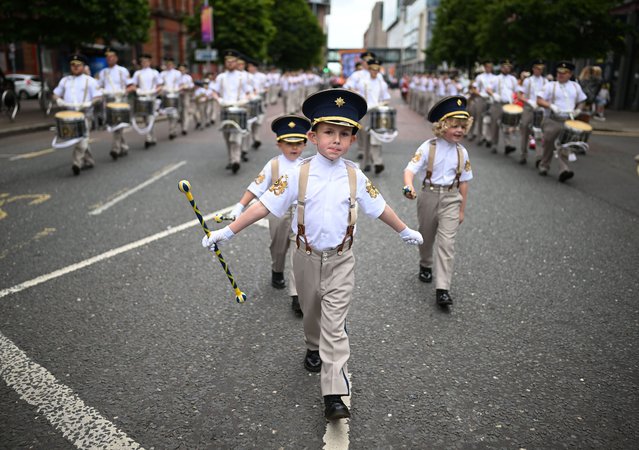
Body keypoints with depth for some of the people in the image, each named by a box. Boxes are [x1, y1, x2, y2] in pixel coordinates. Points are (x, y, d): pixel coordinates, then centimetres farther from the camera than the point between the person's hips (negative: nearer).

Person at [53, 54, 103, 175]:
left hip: (84, 113, -5)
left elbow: (98, 97, -3)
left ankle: (77, 162, -24)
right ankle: (88, 161, 20)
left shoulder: (89, 80, 4)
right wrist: (59, 100, -1)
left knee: (82, 137, -16)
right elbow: (56, 94, 22)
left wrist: (89, 103, -20)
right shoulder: (65, 80, 18)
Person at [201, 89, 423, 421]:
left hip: (341, 259, 0)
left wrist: (405, 231, 20)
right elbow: (264, 206, -12)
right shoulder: (299, 175, -11)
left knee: (334, 324, -4)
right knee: (311, 311, 21)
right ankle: (314, 349, 52)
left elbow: (379, 208, 8)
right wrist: (227, 232, -15)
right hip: (308, 257, 1)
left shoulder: (355, 176, -6)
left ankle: (334, 395, -2)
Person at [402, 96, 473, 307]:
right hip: (429, 196, -1)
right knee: (426, 237, 18)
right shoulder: (428, 147, -10)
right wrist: (409, 186, -42)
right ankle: (425, 265, 49)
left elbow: (464, 182, 7)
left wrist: (462, 209, 9)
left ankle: (442, 289, -9)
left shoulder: (461, 152, 0)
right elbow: (410, 169, -21)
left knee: (447, 243, -9)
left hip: (451, 199, 1)